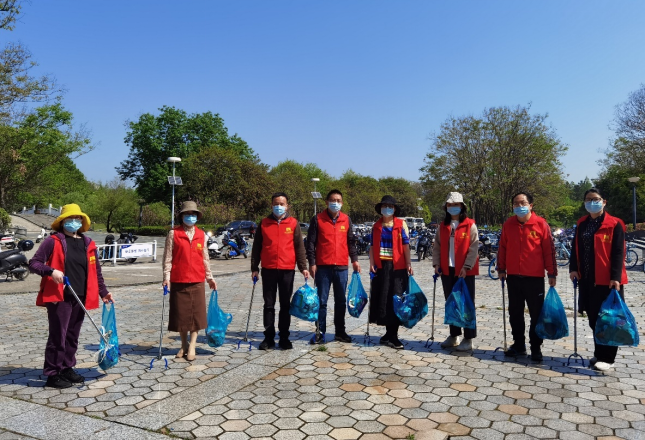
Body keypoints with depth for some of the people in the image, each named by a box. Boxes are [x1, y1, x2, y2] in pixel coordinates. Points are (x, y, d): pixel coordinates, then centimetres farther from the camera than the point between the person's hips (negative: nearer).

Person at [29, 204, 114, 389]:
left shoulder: (88, 244, 11)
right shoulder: (53, 241, -4)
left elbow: (95, 272, 16)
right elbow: (33, 264, -7)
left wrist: (103, 292, 14)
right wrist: (51, 271, -25)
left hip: (80, 298, 5)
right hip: (59, 297, -5)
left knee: (73, 336, 14)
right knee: (58, 336, 0)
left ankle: (67, 368, 27)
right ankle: (52, 375, 11)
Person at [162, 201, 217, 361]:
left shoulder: (202, 235, 7)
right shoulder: (173, 233, -1)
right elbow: (168, 257, -2)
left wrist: (210, 277, 13)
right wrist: (166, 277, -9)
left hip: (197, 281, 2)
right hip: (178, 281, -2)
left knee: (196, 314, 2)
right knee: (180, 314, 8)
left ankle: (192, 346, 12)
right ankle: (184, 345, 24)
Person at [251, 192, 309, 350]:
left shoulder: (293, 223, 3)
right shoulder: (264, 223, 5)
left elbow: (299, 247, 2)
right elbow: (256, 247, 8)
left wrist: (303, 267, -5)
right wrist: (254, 268, 5)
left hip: (287, 270, -1)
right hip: (268, 270, 1)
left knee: (285, 305, 7)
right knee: (269, 305, 8)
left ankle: (284, 338, 17)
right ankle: (269, 337, 17)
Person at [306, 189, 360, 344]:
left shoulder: (346, 220, 9)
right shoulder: (317, 219, 0)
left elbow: (351, 241, 14)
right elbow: (311, 242, -1)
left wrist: (354, 259, 5)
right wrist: (312, 263, -6)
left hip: (341, 267, 3)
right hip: (322, 267, -3)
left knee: (341, 301, 10)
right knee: (321, 301, 2)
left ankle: (340, 332, 22)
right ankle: (320, 332, 12)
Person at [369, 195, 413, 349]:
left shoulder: (401, 224, 4)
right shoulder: (376, 226, 12)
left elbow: (405, 245, -1)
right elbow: (372, 246, 9)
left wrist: (408, 263, -8)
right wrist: (372, 263, -2)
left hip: (397, 267, -3)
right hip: (381, 267, 3)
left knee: (395, 300, -2)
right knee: (382, 299, 5)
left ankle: (392, 336, 5)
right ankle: (390, 333, 18)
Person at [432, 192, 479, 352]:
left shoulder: (470, 225, -4)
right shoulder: (443, 226, 11)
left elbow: (474, 248, -9)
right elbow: (437, 246, 12)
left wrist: (467, 266, -16)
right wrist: (436, 263, 0)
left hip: (465, 271, -5)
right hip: (447, 270, 5)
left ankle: (468, 339, 8)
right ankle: (454, 336, 24)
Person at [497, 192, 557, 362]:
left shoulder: (541, 224, -6)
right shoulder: (508, 224, 4)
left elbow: (549, 249, -4)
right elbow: (502, 248, 10)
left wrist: (552, 273, -4)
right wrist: (501, 269, 9)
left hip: (535, 277, -3)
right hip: (513, 277, 4)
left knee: (537, 314, 4)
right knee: (515, 313, 12)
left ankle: (536, 348, 17)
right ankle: (518, 344, 25)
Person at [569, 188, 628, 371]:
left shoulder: (614, 224, -6)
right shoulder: (582, 224, 11)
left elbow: (618, 253, -10)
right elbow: (576, 248, 14)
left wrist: (615, 277, -17)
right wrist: (573, 268, 1)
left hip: (607, 280, -5)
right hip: (587, 280, 6)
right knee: (594, 318, 12)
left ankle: (607, 358, 11)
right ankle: (599, 354, 25)